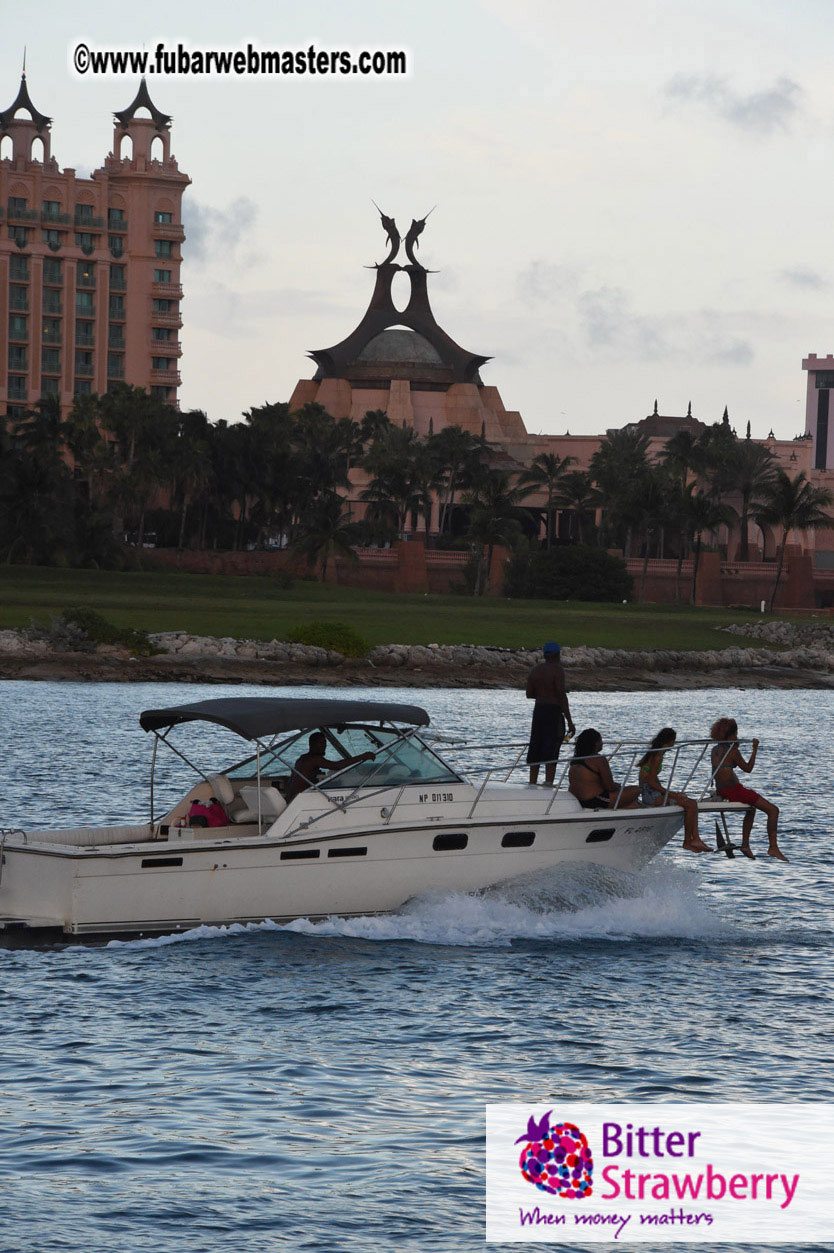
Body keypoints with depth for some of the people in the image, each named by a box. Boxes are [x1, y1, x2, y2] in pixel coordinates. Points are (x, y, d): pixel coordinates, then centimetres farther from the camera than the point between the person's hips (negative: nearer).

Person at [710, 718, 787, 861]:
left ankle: (745, 844, 31)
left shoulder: (715, 750, 9)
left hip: (721, 791, 8)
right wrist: (755, 750, -1)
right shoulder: (733, 751, -14)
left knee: (751, 809, 36)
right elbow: (748, 768, -5)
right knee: (773, 810, -1)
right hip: (734, 790, -8)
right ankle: (773, 847, -7)